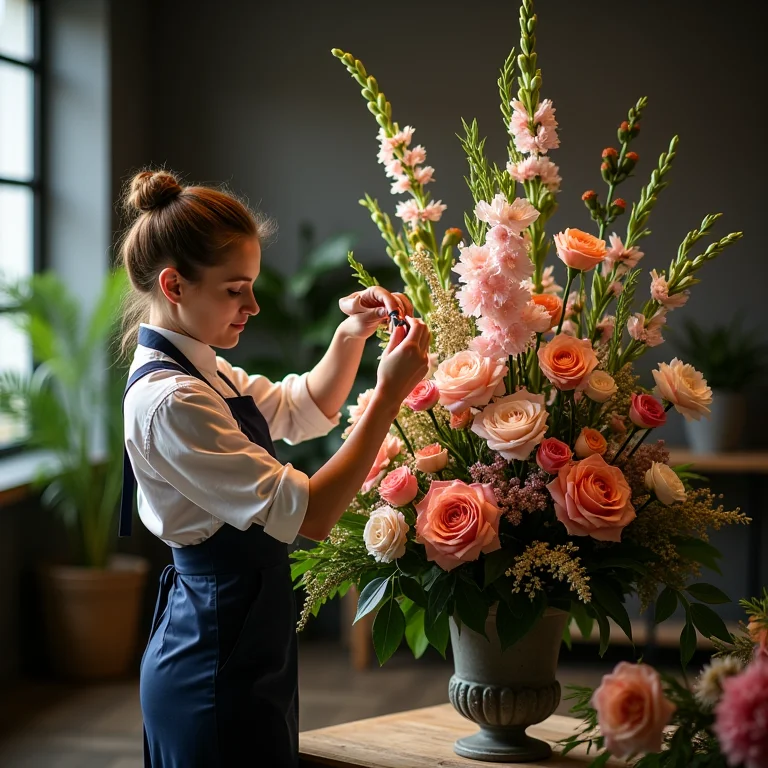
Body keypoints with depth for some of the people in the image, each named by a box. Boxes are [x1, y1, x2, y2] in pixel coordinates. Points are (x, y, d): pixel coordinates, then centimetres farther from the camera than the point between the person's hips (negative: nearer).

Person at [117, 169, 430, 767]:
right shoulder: (170, 401, -23)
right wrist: (390, 394, -22)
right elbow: (309, 515, -25)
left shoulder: (207, 374, 7)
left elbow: (304, 409, 24)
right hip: (217, 670, -10)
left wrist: (351, 335, 6)